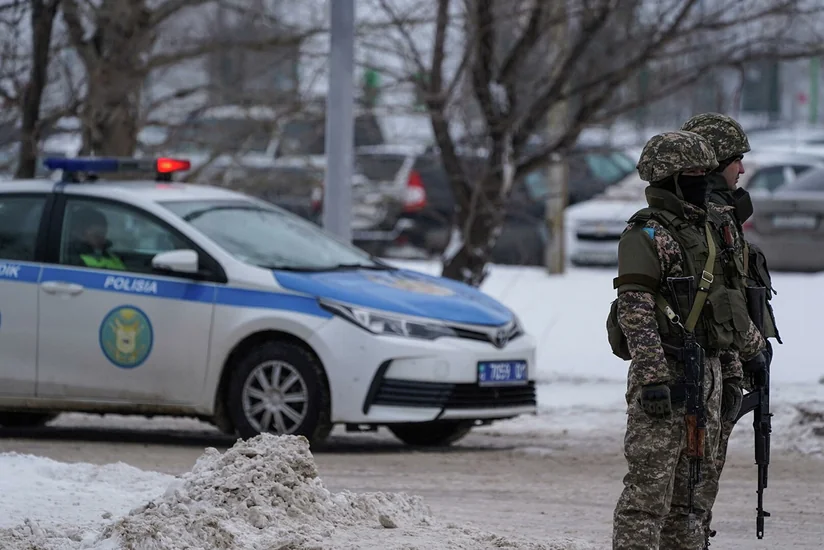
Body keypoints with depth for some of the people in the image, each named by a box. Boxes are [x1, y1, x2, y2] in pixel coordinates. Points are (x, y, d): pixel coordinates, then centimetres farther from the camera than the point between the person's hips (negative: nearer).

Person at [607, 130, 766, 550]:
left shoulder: (708, 229, 16)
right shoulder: (646, 236, -11)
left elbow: (728, 297, 27)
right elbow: (634, 310, -18)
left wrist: (754, 349, 30)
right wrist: (653, 377, -25)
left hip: (707, 370, 9)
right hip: (664, 371, -9)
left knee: (694, 481, 11)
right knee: (650, 482, -9)